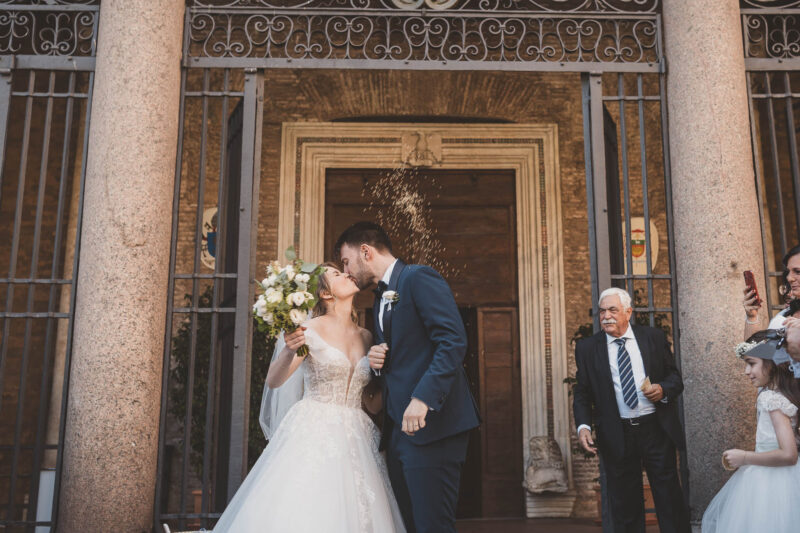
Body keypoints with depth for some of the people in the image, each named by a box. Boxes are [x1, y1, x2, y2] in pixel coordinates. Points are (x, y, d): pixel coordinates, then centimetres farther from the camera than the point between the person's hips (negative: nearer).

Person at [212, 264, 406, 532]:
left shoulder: (366, 337, 12)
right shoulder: (311, 329, -3)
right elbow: (273, 381, -11)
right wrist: (289, 350, -29)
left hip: (355, 439, 5)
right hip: (314, 435, -4)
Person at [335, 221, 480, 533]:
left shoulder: (420, 279, -5)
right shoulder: (380, 299, 23)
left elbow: (453, 341, -17)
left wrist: (422, 398, -26)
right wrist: (376, 362, 6)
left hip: (430, 425, -9)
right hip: (398, 430, 9)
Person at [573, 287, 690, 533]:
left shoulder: (654, 337, 4)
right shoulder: (587, 347, 1)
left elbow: (675, 376, 9)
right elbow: (582, 393, 2)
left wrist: (663, 389, -13)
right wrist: (583, 426, -13)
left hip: (657, 429, 0)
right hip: (616, 436, 0)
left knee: (670, 498, 7)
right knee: (625, 504, 8)